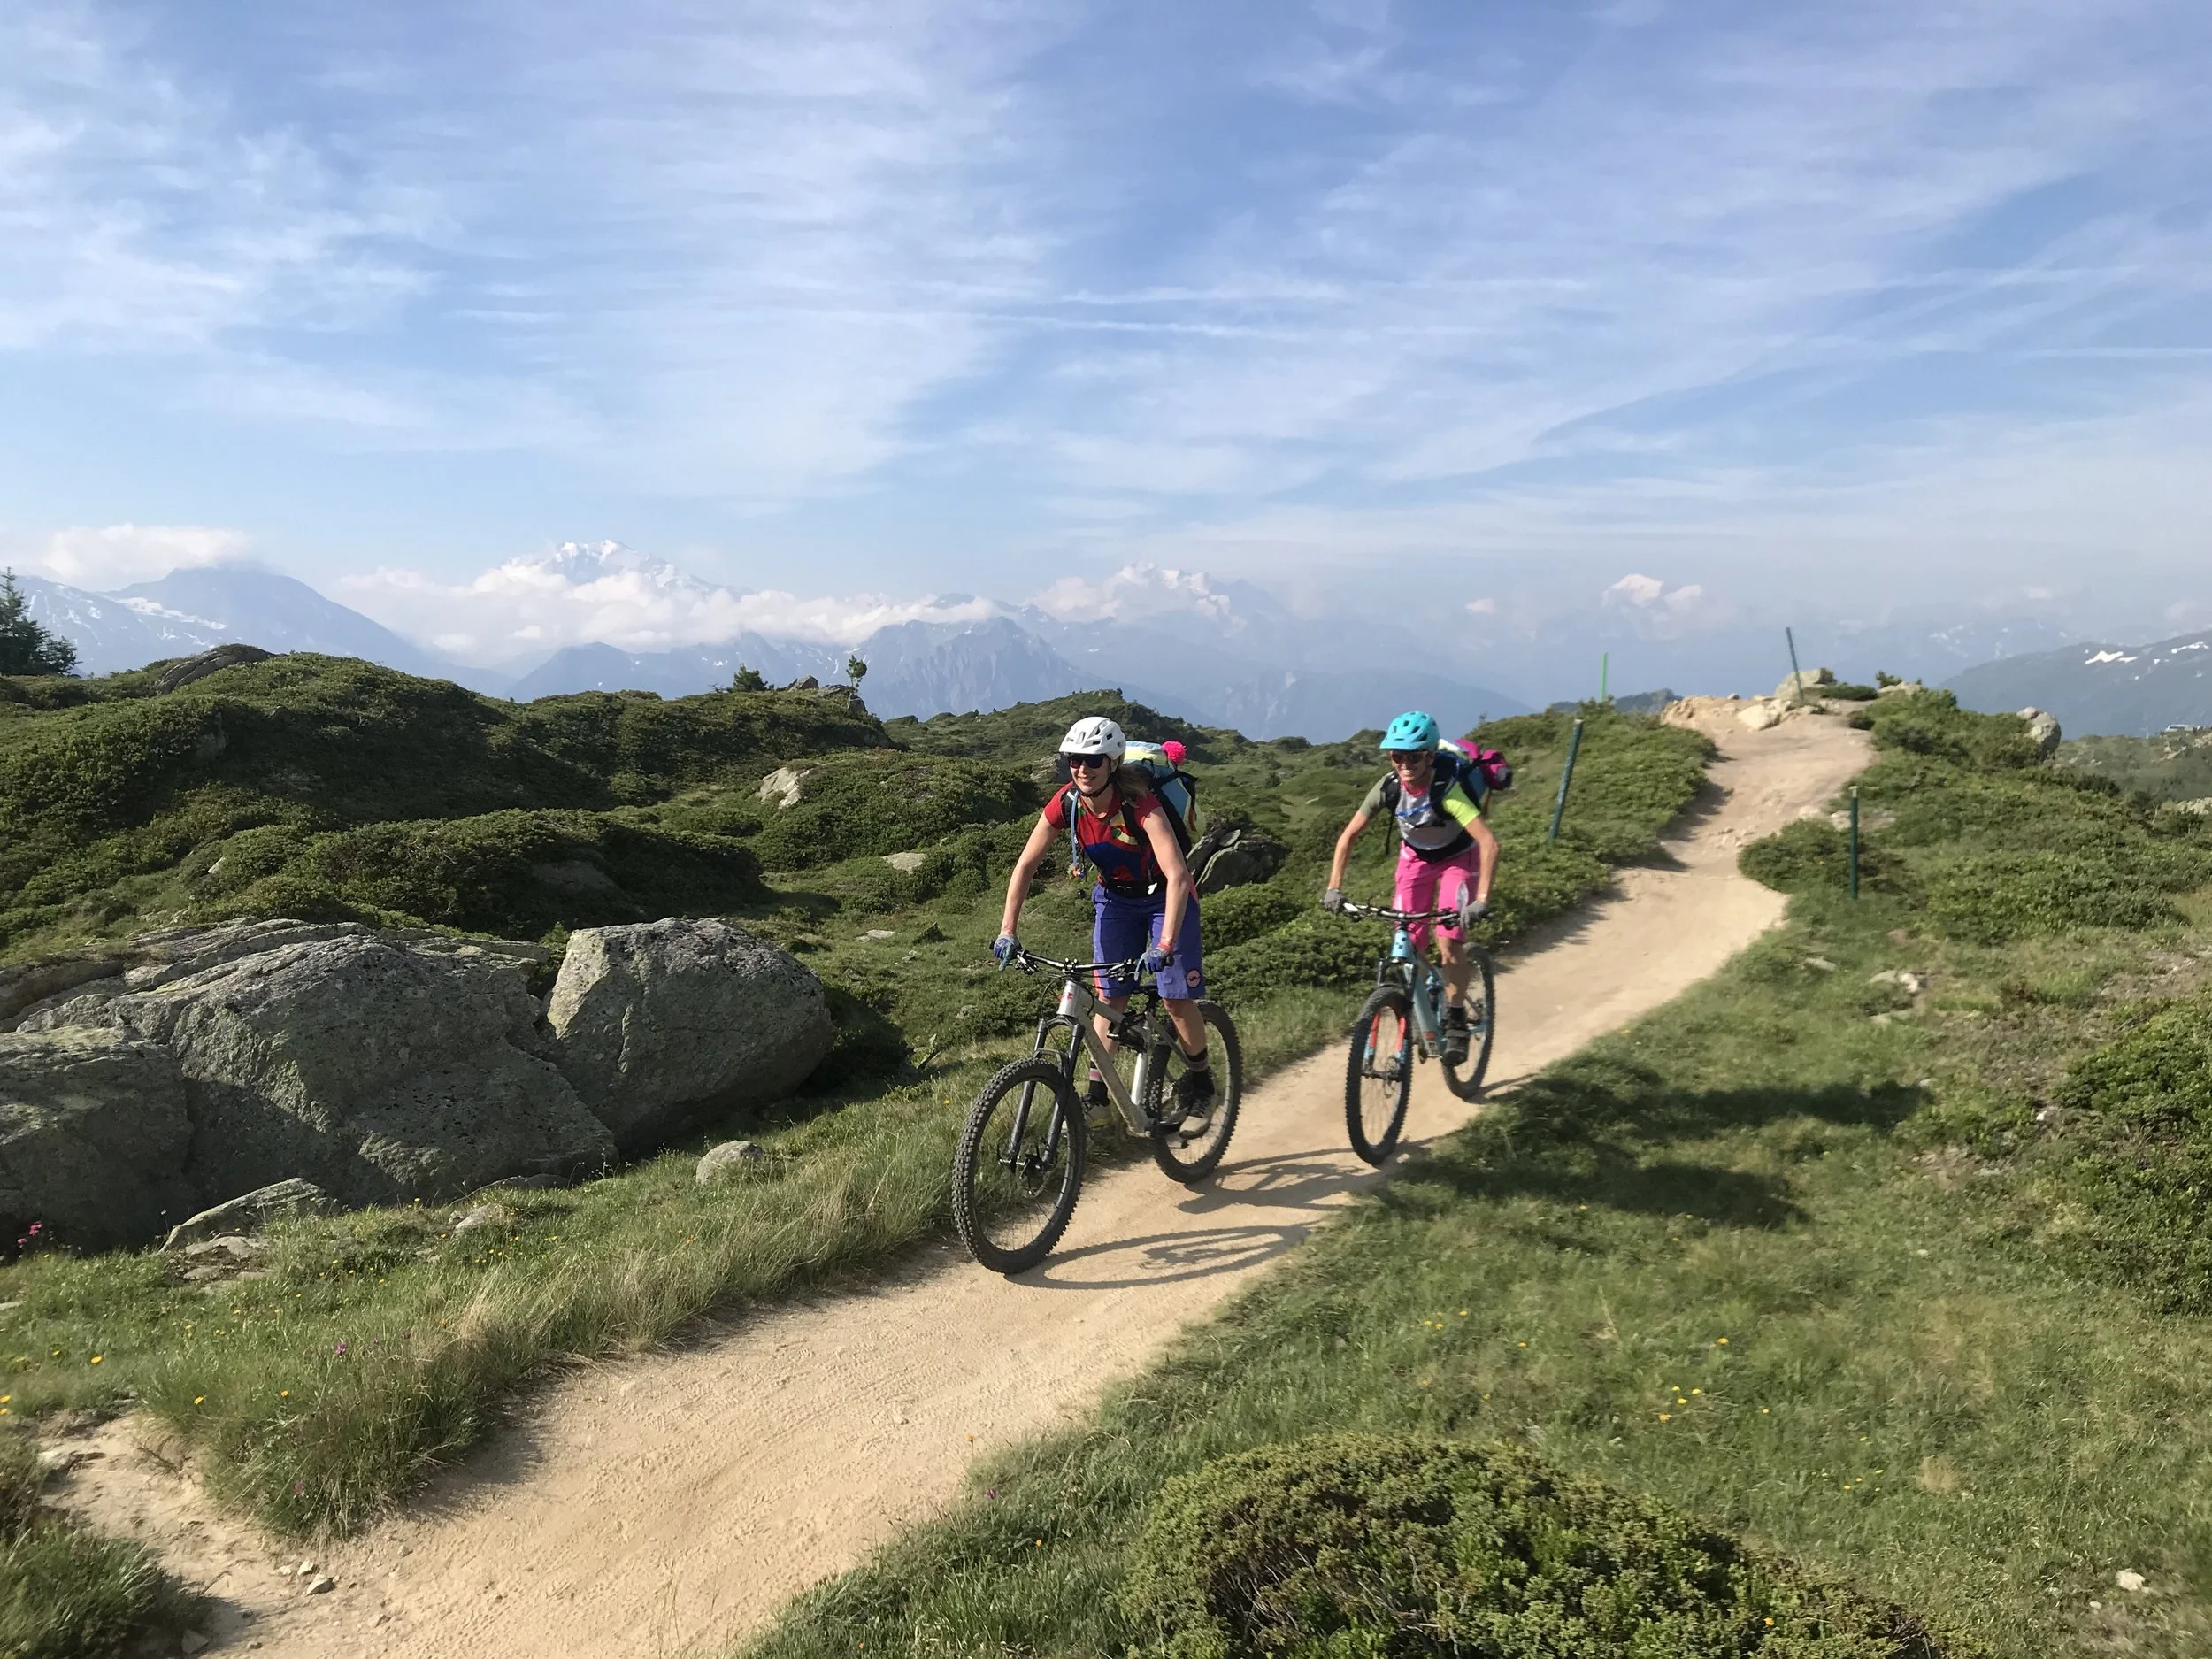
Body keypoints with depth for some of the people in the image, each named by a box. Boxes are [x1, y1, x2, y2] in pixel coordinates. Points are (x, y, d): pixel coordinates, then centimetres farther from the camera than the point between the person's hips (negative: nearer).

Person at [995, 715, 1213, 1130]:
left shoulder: (1140, 804, -34)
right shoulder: (1064, 805, -20)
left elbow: (1177, 875, -41)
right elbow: (1026, 866, -13)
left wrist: (1165, 945, -50)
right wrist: (1007, 931, -21)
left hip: (1164, 896, -4)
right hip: (1114, 897, 4)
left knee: (1176, 998, -6)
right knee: (1109, 997, 0)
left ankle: (1199, 1084, 17)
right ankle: (1098, 1095, 8)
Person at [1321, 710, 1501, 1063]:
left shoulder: (1447, 789, -36)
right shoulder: (1388, 787, -24)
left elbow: (1489, 842, -43)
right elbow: (1348, 836, -14)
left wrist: (1482, 899, -52)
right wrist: (1334, 888, -22)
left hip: (1458, 857, -4)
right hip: (1416, 856, 4)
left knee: (1448, 942, -18)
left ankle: (1456, 1020, 0)